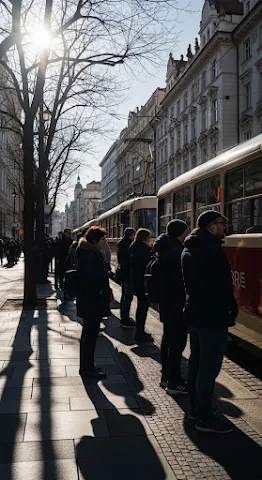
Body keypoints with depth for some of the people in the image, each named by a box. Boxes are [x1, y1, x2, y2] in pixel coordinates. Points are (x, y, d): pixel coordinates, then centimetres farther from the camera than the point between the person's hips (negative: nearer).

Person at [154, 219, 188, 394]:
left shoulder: (165, 249, 11)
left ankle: (166, 376, 28)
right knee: (178, 341, -3)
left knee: (168, 338, 18)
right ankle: (174, 382, 4)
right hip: (175, 302, -11)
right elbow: (180, 280, -22)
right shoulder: (177, 251, -20)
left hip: (166, 300, 11)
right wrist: (184, 301, -16)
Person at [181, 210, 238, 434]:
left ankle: (196, 409, 29)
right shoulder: (212, 248, -19)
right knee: (209, 368, -2)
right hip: (213, 316, -10)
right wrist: (232, 311, -9)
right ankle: (205, 418, 6)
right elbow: (223, 285, -20)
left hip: (194, 313, 10)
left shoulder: (190, 248, 12)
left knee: (196, 361, 17)